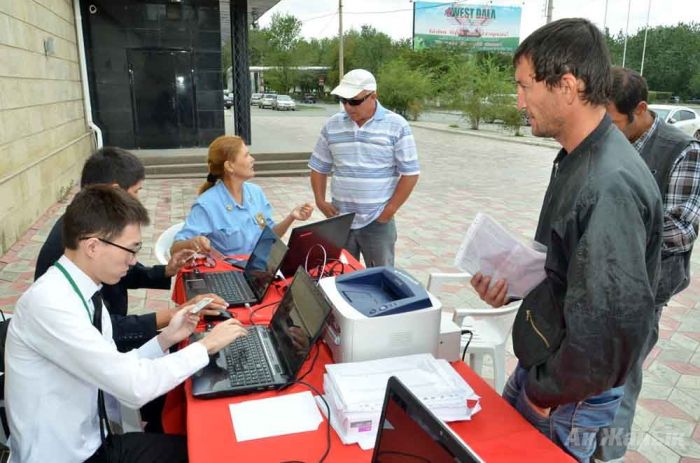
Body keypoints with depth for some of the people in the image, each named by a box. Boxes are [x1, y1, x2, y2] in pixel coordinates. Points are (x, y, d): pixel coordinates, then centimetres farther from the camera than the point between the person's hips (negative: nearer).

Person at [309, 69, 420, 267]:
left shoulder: (397, 126, -7)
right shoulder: (332, 125, 4)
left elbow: (410, 173, -7)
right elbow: (318, 167, 13)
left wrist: (390, 210, -9)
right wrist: (320, 201, 2)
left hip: (378, 221, -3)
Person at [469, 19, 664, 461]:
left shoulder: (610, 185, -30)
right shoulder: (577, 159, 2)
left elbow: (618, 319, -31)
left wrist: (549, 392, -18)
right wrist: (515, 284, -1)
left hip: (568, 395, -8)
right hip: (540, 363, 9)